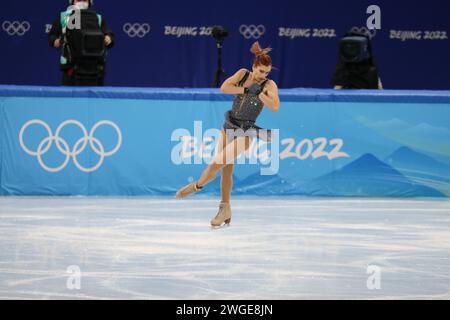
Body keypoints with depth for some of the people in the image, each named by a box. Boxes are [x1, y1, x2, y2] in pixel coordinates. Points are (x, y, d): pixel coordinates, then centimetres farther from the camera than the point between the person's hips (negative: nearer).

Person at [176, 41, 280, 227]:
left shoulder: (269, 85, -11)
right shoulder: (243, 74, 0)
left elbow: (275, 107, -27)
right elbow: (224, 88, -14)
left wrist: (258, 92, -24)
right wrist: (246, 89, -18)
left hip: (244, 133, -5)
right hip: (228, 127, 5)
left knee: (215, 164, -12)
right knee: (226, 170, 8)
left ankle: (197, 185, 16)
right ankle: (225, 209, 19)